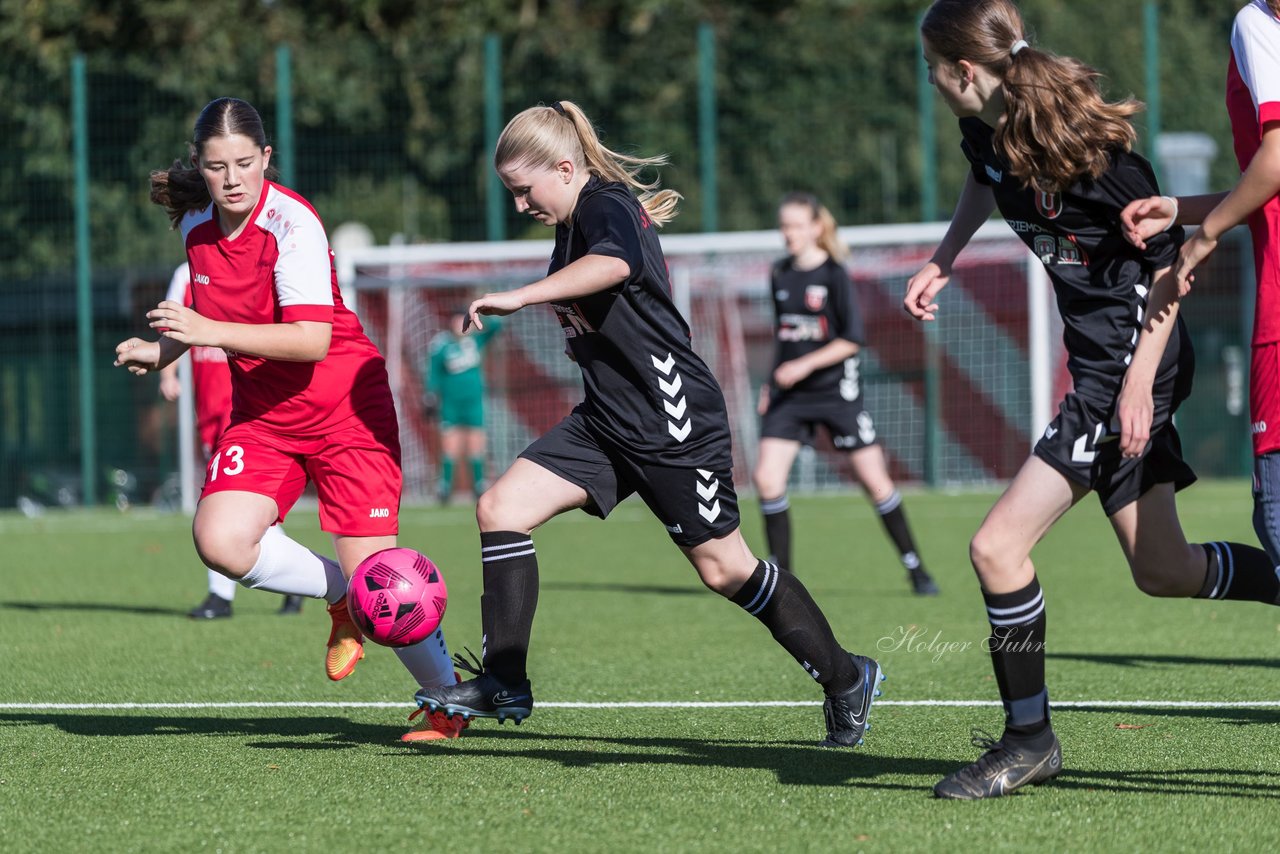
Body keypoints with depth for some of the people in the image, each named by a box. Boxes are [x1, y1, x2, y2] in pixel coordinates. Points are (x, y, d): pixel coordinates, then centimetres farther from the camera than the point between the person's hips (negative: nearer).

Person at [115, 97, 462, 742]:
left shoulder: (291, 224, -20)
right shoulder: (195, 225, 2)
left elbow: (311, 339, -29)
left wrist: (211, 331, -33)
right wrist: (164, 349, 10)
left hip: (344, 408, -6)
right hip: (262, 411, 6)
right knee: (220, 540, -21)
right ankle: (343, 601, 6)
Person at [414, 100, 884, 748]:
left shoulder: (608, 205, -16)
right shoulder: (573, 226, 14)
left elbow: (614, 263, -41)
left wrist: (518, 298, -50)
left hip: (674, 421, -9)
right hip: (608, 422, 9)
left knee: (722, 567, -1)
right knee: (501, 507, -6)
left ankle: (845, 677, 16)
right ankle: (503, 683, -4)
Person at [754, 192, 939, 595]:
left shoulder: (835, 275, -9)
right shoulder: (780, 275, 8)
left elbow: (852, 339, -12)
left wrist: (804, 365, -20)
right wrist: (772, 382, 15)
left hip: (836, 391, -5)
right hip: (789, 395, 5)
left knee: (874, 479, -2)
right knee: (766, 478, -10)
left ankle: (915, 569, 11)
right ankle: (780, 574, 2)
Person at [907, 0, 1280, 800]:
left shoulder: (1086, 150, -23)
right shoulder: (990, 134, 2)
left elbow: (1170, 258, -17)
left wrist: (1141, 380, -22)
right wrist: (943, 260, 16)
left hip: (1131, 365, -9)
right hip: (1099, 363, 9)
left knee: (998, 546, -12)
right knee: (1163, 571, 15)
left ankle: (1029, 739, 2)